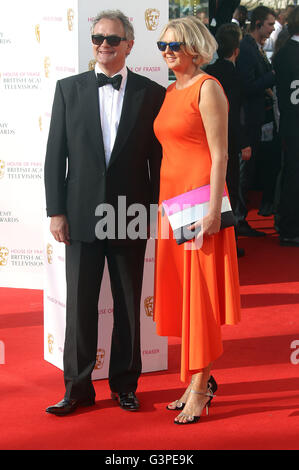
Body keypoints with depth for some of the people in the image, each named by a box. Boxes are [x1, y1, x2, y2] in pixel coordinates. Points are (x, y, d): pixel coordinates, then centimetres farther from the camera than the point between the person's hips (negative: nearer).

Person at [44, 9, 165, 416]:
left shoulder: (153, 94, 1)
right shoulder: (69, 89, 4)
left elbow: (159, 158, 2)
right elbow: (56, 153, 3)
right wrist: (56, 210, -2)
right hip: (82, 215, 1)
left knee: (128, 306, 9)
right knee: (79, 305, 4)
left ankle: (125, 383, 23)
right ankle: (77, 388, 15)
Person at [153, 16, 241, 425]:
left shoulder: (207, 87, -8)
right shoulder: (171, 91, 16)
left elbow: (219, 154, -13)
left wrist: (213, 208, -20)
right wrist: (164, 203, 13)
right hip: (171, 196, 8)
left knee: (200, 292, -3)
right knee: (180, 290, 10)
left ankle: (199, 386, 4)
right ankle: (201, 379, 19)